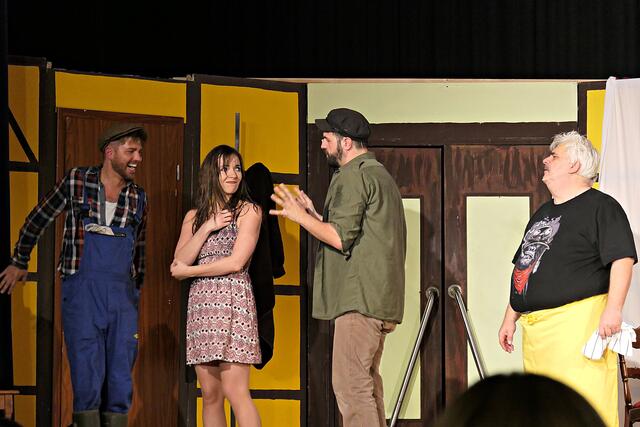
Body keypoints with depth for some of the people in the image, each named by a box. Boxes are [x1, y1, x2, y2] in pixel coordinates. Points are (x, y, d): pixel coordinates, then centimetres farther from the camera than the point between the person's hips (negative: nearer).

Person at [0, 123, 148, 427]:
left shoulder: (138, 198, 11)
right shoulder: (76, 182, 1)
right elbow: (37, 220, 13)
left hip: (122, 295, 4)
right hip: (82, 288, -4)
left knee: (121, 382, 2)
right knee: (87, 377, -9)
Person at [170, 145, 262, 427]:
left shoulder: (248, 211, 2)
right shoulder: (194, 217, 16)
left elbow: (236, 262, -8)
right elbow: (178, 265, 5)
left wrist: (188, 271, 1)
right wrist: (207, 228, -4)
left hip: (233, 301, -5)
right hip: (200, 303, 5)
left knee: (234, 391, -14)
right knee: (210, 395, 3)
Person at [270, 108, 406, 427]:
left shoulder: (353, 176, -10)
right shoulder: (379, 174, 23)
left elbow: (340, 238, -16)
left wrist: (300, 217, -5)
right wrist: (314, 215, 22)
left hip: (359, 298, -11)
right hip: (380, 298, 11)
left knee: (350, 384, -12)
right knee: (367, 383, 13)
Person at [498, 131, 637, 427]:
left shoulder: (601, 207, -3)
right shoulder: (543, 213, 24)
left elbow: (623, 259, -12)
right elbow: (523, 269, 29)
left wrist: (613, 308, -21)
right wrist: (510, 319, 25)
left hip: (578, 323, -9)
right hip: (535, 328, 9)